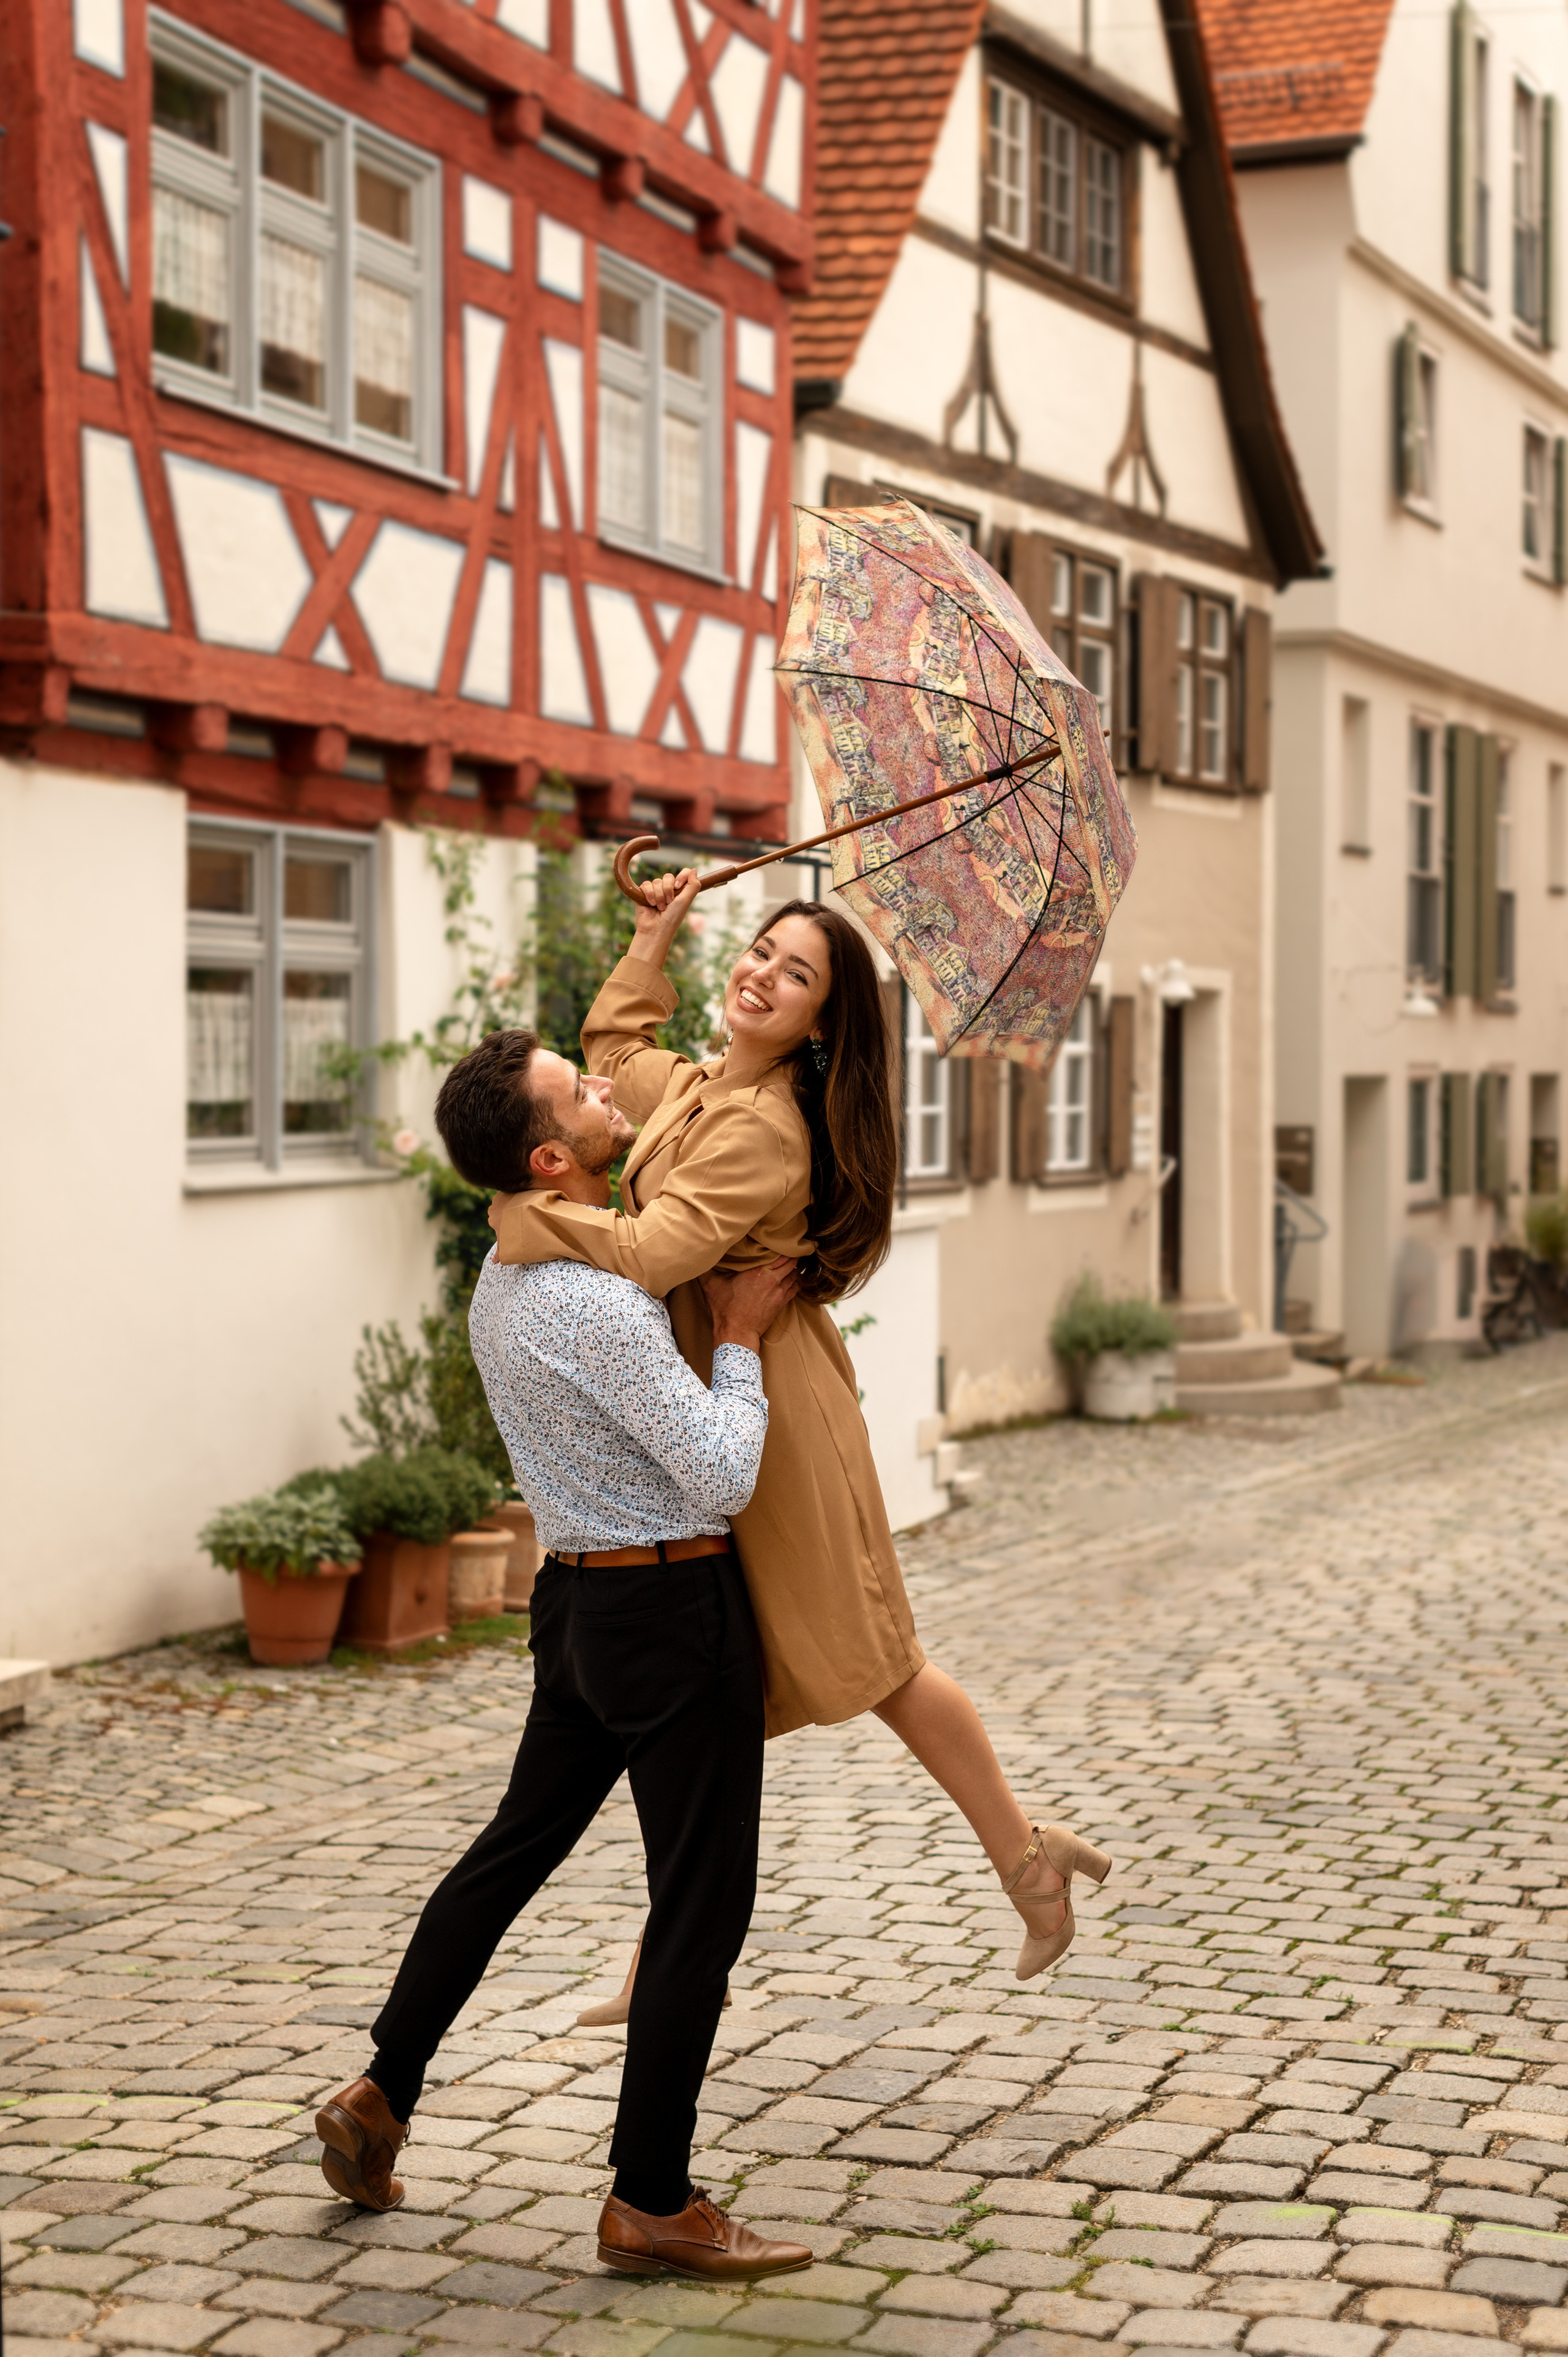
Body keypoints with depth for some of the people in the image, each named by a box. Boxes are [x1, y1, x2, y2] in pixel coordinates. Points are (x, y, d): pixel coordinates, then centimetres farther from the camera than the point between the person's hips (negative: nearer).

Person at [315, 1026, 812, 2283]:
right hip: (674, 1613, -9)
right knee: (702, 1900, 2)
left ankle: (382, 2096, 29)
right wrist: (743, 1338, -12)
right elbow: (722, 1480, -24)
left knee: (516, 1846, 21)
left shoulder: (507, 1273, 6)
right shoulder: (601, 1303, -25)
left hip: (582, 1600, 9)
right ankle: (653, 2202, 11)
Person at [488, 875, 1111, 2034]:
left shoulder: (765, 1128, -20)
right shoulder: (691, 1087, 10)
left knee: (858, 1655, 1)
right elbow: (612, 1049, 33)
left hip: (767, 1408, -9)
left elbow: (655, 1252, -31)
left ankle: (1026, 1853, 19)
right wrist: (653, 940, 27)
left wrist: (525, 1212, -22)